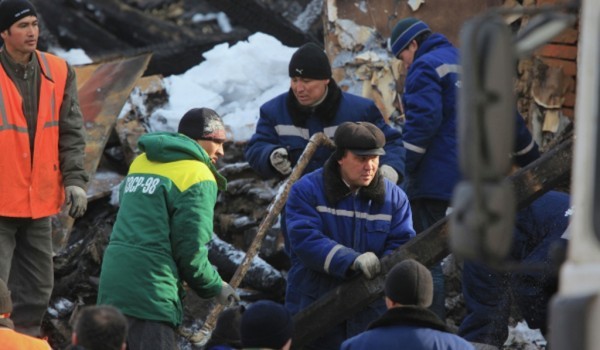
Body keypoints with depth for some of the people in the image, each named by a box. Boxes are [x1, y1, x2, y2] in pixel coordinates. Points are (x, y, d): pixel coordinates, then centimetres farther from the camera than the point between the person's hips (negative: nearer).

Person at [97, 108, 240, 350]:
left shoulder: (140, 163, 17)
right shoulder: (198, 178, -7)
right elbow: (190, 250, -11)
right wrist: (215, 287, 6)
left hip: (112, 281, 8)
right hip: (150, 291, -8)